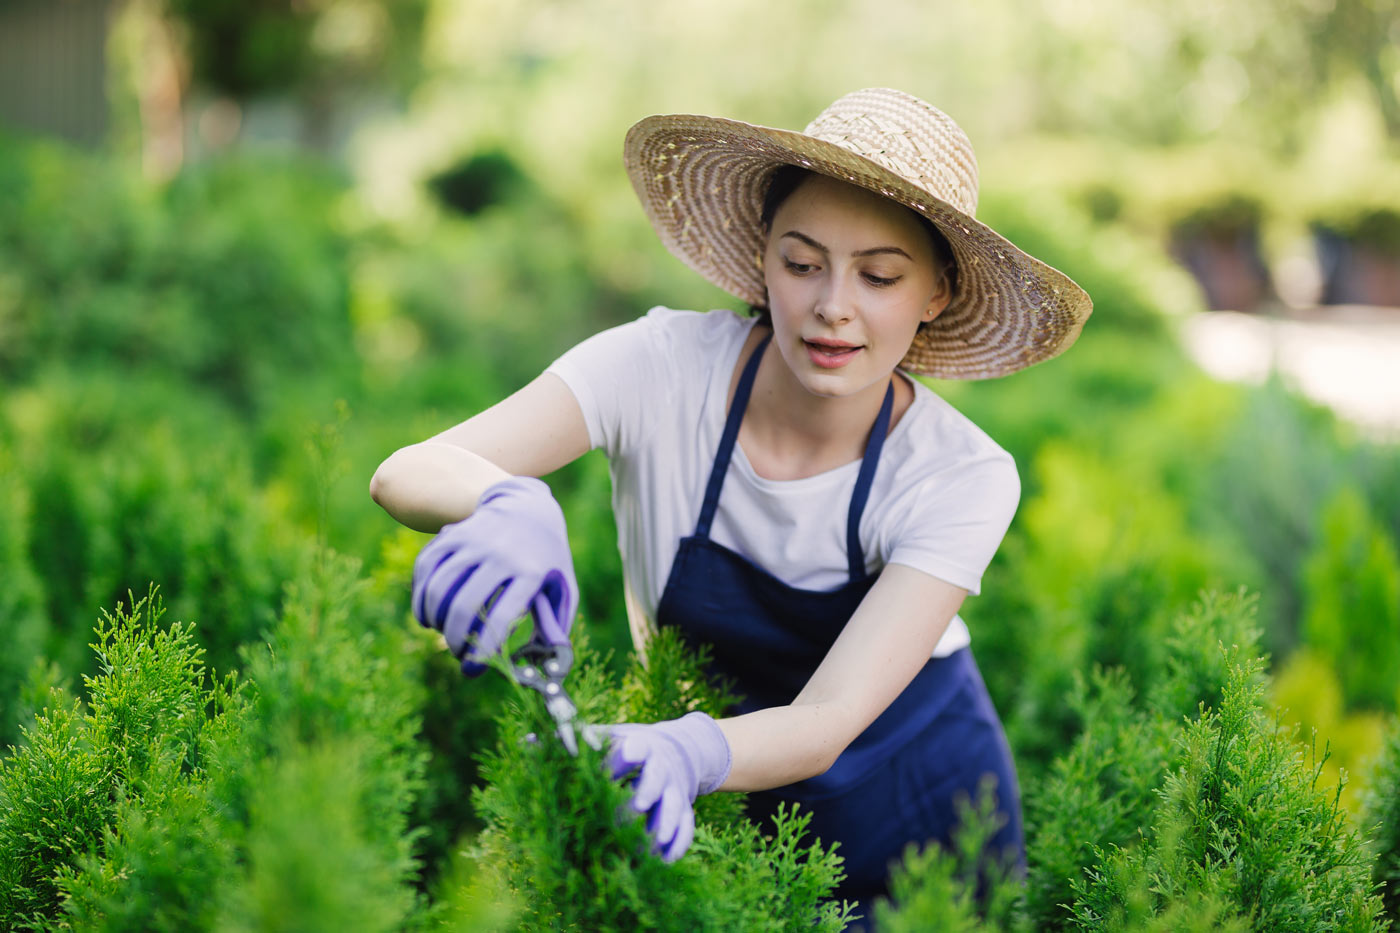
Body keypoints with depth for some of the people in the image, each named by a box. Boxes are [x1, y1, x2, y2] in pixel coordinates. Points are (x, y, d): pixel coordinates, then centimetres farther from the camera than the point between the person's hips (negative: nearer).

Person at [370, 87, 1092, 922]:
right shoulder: (667, 367, -22)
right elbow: (406, 474, -31)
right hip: (728, 826, 1)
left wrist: (686, 753, -55)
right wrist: (510, 504, -54)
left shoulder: (963, 477, -22)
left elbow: (829, 721, -32)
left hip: (920, 811, -1)